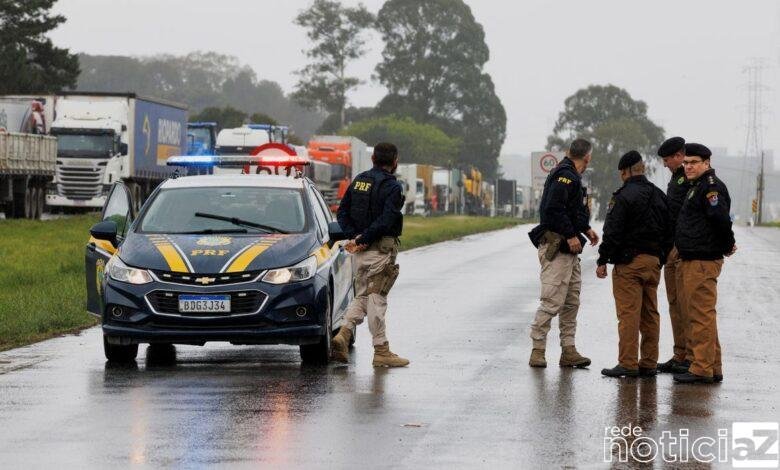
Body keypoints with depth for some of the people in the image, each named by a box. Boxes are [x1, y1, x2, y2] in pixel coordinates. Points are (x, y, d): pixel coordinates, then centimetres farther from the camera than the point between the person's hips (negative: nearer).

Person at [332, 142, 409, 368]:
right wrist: (361, 239, -16)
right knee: (377, 298, -2)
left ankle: (344, 333, -6)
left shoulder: (359, 181, 11)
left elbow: (342, 212, 8)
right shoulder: (392, 187, -11)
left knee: (361, 296, 15)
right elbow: (386, 220, -21)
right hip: (381, 249, -6)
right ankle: (381, 351, 3)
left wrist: (354, 237, -2)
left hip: (360, 251, 6)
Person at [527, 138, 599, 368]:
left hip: (569, 249, 11)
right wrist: (571, 235, -21)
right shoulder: (565, 176, -14)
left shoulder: (571, 177, 18)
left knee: (571, 302, 11)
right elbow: (554, 208, -24)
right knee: (552, 301, -10)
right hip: (556, 247, -11)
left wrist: (586, 229, 19)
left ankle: (568, 351, 14)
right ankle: (537, 351, -6)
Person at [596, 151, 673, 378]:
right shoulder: (659, 196, 14)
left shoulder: (624, 197, -11)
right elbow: (669, 232, 17)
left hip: (629, 263, -7)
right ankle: (648, 364, 13)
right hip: (653, 261, 7)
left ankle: (628, 363, -8)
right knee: (650, 315, 10)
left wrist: (602, 261, -8)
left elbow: (612, 232, -14)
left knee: (629, 314, -7)